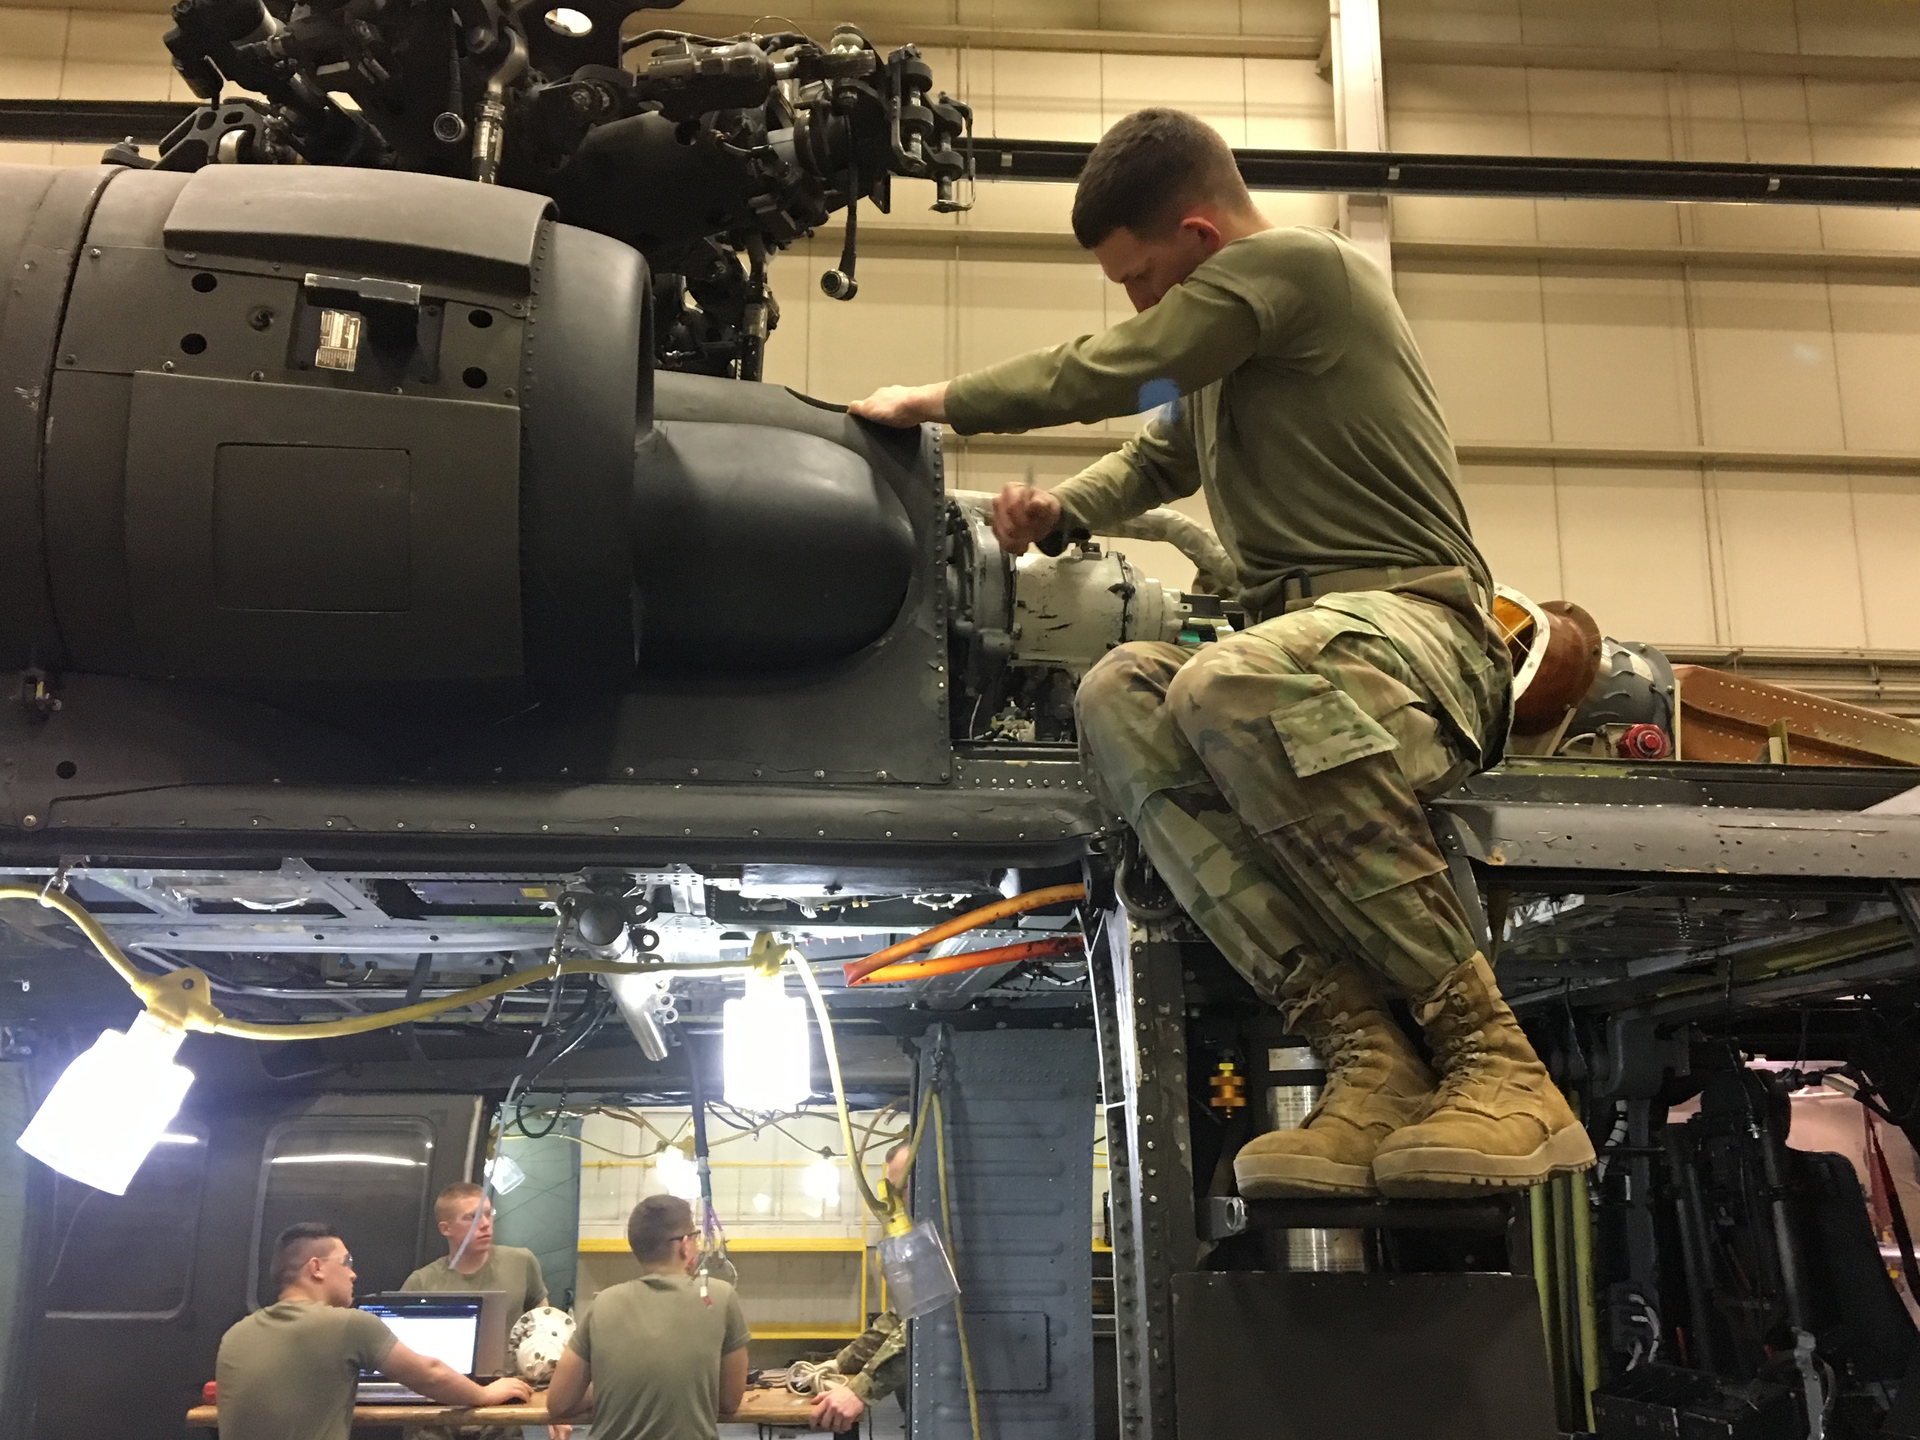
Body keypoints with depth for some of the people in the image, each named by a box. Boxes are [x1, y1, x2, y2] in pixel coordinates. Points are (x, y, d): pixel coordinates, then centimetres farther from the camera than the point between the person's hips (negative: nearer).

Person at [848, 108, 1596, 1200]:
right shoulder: (1228, 334, 27)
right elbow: (1159, 459, 42)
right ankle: (1366, 1054, -32)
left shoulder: (1291, 262, -3)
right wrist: (1061, 512, 21)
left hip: (1411, 614, -8)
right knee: (1118, 698, -23)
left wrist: (931, 402, 9)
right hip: (1302, 631, 9)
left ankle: (1495, 1059, -32)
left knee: (1225, 692, -40)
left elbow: (1102, 376, -6)